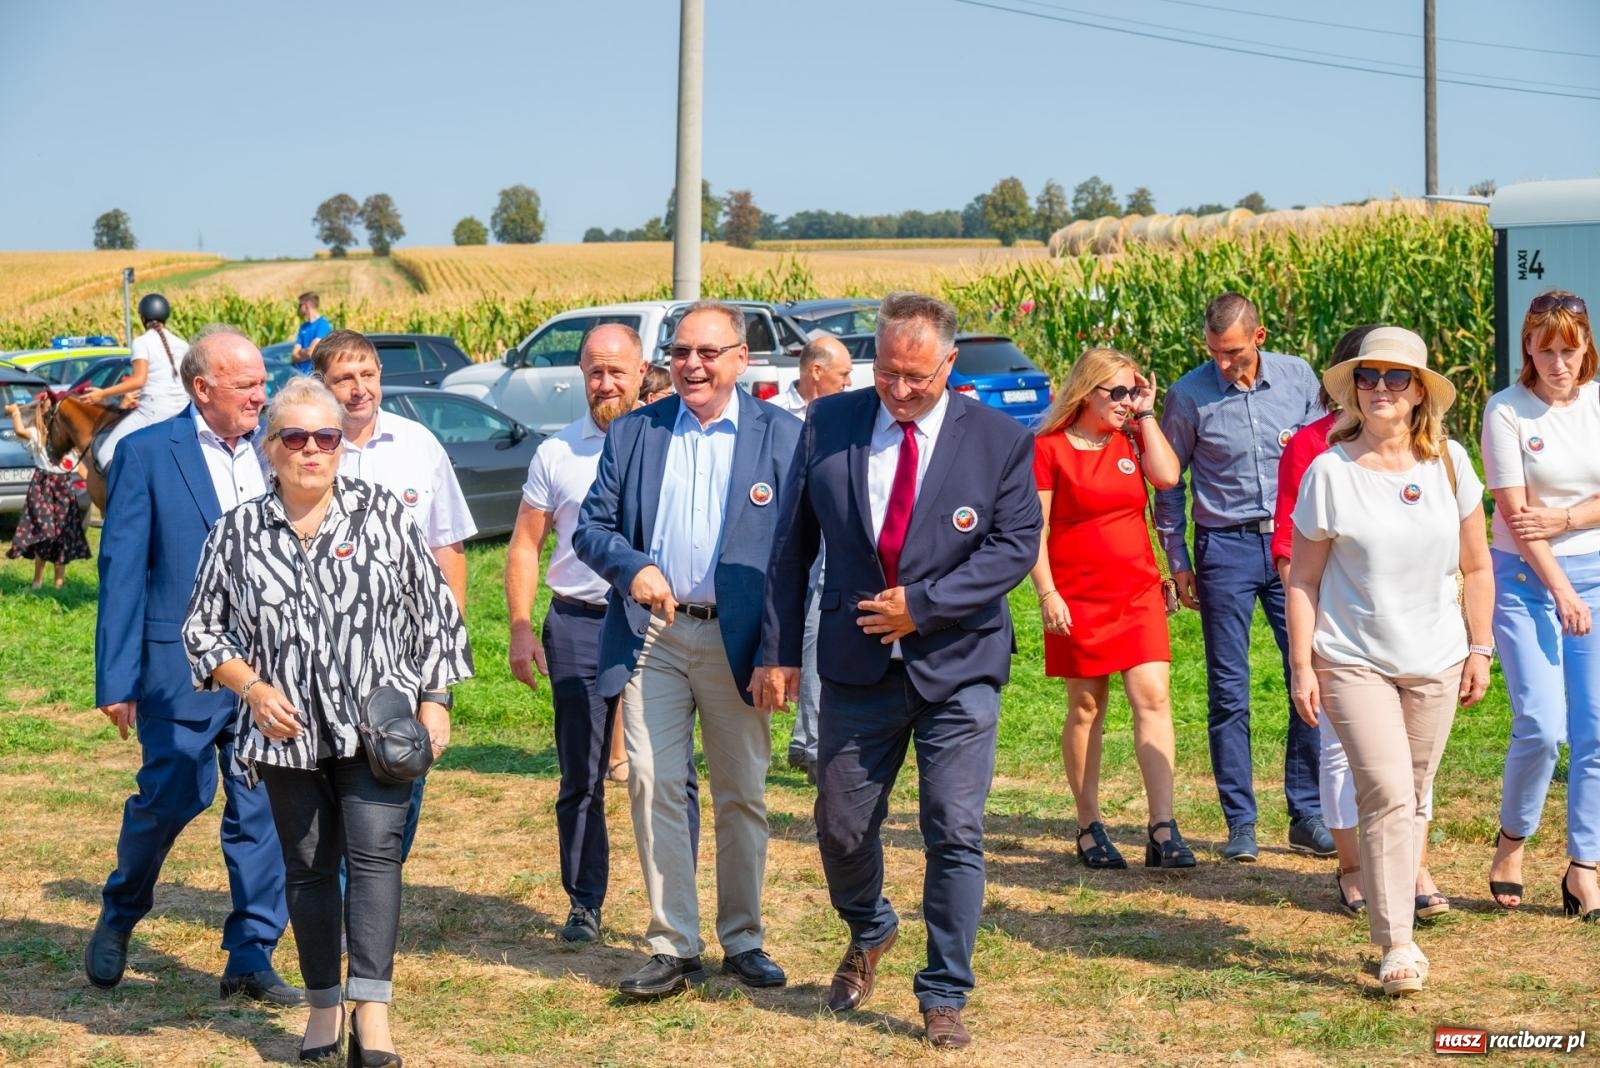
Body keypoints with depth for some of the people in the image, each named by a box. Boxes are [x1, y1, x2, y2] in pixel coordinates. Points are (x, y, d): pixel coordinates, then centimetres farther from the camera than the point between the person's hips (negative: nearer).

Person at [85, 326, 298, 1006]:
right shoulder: (146, 454, -3)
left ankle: (251, 960, 12)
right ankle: (119, 914, 27)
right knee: (173, 796, -1)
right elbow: (122, 569, -5)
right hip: (182, 663, -4)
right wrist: (116, 679, -9)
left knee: (263, 810, 4)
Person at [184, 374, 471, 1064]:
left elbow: (433, 610, 5)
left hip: (377, 724, -2)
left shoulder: (382, 514, 1)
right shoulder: (238, 533, 3)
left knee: (375, 853, -12)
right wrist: (252, 687, -6)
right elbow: (202, 628, 10)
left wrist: (434, 700, -1)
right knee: (308, 865, 10)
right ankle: (323, 1007, 22)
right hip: (288, 732, 2)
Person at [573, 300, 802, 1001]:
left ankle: (743, 941, 21)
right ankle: (673, 948, 5)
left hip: (736, 639, -1)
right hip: (650, 635, 1)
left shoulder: (782, 436, 1)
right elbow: (591, 527, 6)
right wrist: (633, 568, -15)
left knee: (742, 795, 7)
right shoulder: (632, 433, 7)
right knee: (652, 787, -2)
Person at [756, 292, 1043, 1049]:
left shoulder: (1000, 440, -5)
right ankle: (868, 934, 42)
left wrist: (924, 605, -15)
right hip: (857, 667, 2)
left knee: (955, 835, -2)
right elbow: (792, 545, 4)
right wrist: (779, 650, 0)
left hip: (957, 670, -2)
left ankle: (944, 998, 10)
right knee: (841, 827, 11)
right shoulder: (828, 425, 0)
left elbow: (1016, 545, -8)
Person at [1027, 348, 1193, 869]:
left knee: (1153, 698, -9)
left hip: (1139, 593, 3)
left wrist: (1146, 415, -2)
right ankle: (1090, 829, 16)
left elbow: (1167, 476, -9)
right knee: (1086, 709, 5)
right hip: (1079, 600, -3)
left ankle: (1163, 831, -12)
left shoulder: (1132, 440, 10)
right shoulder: (1049, 447, -3)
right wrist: (1047, 594, -12)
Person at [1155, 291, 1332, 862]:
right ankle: (1240, 824, 9)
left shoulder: (1298, 377, 2)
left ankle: (1307, 816, 10)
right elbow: (1168, 483, 5)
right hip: (1225, 547, -2)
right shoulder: (1189, 395, -4)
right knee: (1228, 691, 1)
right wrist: (1178, 563, 3)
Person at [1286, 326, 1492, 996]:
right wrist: (1301, 665, -6)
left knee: (1413, 797, 10)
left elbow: (1476, 565, 10)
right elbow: (1303, 577, -2)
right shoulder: (1330, 470, -6)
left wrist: (1479, 648, 8)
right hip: (1353, 661, -3)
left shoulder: (1449, 464, 2)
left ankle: (1398, 903, 25)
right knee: (1387, 794, -13)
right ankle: (1397, 944, -8)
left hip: (1436, 663, 3)